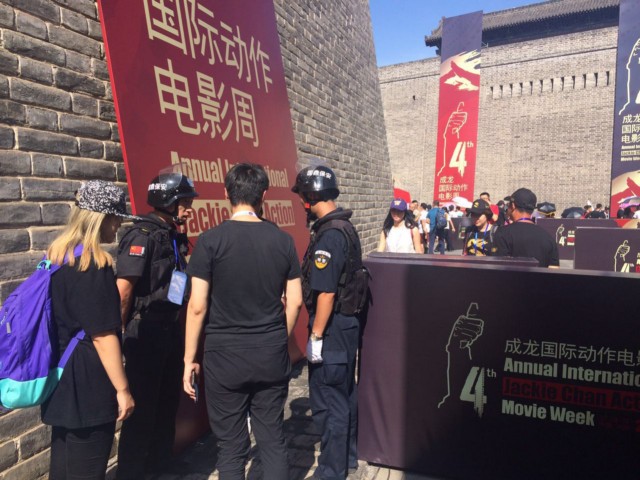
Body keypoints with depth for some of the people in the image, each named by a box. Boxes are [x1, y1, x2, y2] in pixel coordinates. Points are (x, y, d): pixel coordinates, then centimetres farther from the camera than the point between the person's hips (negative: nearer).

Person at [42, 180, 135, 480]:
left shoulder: (57, 255, 6)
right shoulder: (93, 264, -22)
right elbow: (103, 335, -22)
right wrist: (122, 388, -15)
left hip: (62, 376, 9)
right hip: (88, 382, -9)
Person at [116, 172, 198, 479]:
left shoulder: (174, 237, 10)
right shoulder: (143, 235, -16)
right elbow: (123, 289, -20)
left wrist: (176, 325, 14)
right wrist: (125, 331, -11)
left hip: (171, 330, 8)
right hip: (146, 333, -8)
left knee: (168, 400, 19)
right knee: (142, 406, 3)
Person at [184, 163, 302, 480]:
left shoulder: (211, 240, -10)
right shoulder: (283, 240, -1)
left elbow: (197, 306, -10)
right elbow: (295, 301, 3)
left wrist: (189, 359, 0)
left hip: (225, 357, -2)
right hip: (272, 356, 3)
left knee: (232, 446, 11)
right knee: (273, 440, 15)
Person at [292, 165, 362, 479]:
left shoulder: (328, 235, -21)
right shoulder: (347, 228, 8)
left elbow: (326, 292, -23)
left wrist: (316, 336, -18)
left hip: (332, 327, -10)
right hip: (349, 323, 10)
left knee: (328, 402, 4)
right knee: (346, 393, 21)